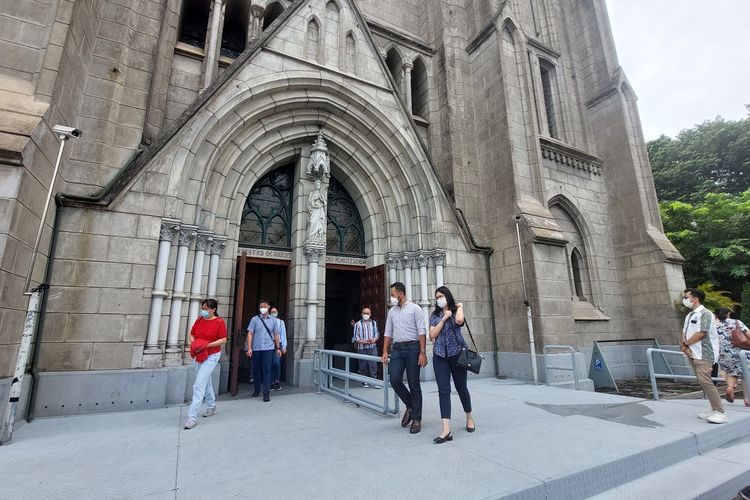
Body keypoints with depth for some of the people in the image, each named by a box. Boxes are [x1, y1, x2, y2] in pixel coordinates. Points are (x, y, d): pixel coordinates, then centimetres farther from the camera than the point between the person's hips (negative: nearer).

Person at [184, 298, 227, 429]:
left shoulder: (219, 322, -13)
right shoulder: (199, 320, 4)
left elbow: (223, 340, -14)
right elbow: (192, 334, 12)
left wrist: (207, 345, -22)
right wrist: (193, 344, -8)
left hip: (211, 356, -7)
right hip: (199, 356, 7)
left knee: (199, 385, -11)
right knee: (206, 382, 21)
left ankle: (192, 416, -3)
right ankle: (211, 407, 40)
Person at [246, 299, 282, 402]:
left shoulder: (273, 320, 7)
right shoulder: (254, 319, 2)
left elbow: (276, 335, 11)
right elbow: (250, 334, 0)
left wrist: (278, 348, 8)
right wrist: (249, 348, -8)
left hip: (268, 348, 0)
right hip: (256, 348, 1)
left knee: (267, 370, -4)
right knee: (257, 370, 12)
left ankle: (266, 393, -1)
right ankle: (257, 390, 30)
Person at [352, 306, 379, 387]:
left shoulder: (374, 323, 14)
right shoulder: (358, 324, 5)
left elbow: (377, 333, 13)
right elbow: (355, 336, 2)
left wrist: (374, 339, -7)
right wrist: (362, 341, -14)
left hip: (372, 347, 1)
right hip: (362, 348, -1)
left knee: (373, 364, -7)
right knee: (363, 365, 4)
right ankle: (365, 381, 16)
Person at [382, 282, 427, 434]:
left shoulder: (415, 308, -2)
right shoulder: (392, 311, 14)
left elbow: (422, 331, -7)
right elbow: (388, 333, 15)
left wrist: (423, 352, -14)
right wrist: (385, 351, 7)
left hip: (412, 347, -5)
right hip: (397, 348, 5)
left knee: (414, 384, 1)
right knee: (395, 380, -6)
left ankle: (416, 419, 15)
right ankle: (410, 406, 21)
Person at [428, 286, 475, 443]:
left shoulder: (456, 311, 3)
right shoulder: (434, 315, 11)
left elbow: (459, 320, -22)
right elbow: (432, 335, -1)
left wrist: (460, 307, -5)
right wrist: (444, 318, -5)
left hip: (457, 354, -2)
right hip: (440, 356, 2)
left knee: (461, 388, 12)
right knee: (443, 391, -6)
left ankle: (469, 417, 37)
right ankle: (446, 430, -8)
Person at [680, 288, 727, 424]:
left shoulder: (705, 313, -10)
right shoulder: (689, 316, 16)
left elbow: (701, 333, -18)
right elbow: (684, 333, 11)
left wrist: (685, 344, -9)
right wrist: (686, 348, -5)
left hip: (703, 354, -8)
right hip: (693, 354, 8)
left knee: (705, 381, -13)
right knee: (703, 382, 10)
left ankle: (720, 412, -7)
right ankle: (715, 410, 16)